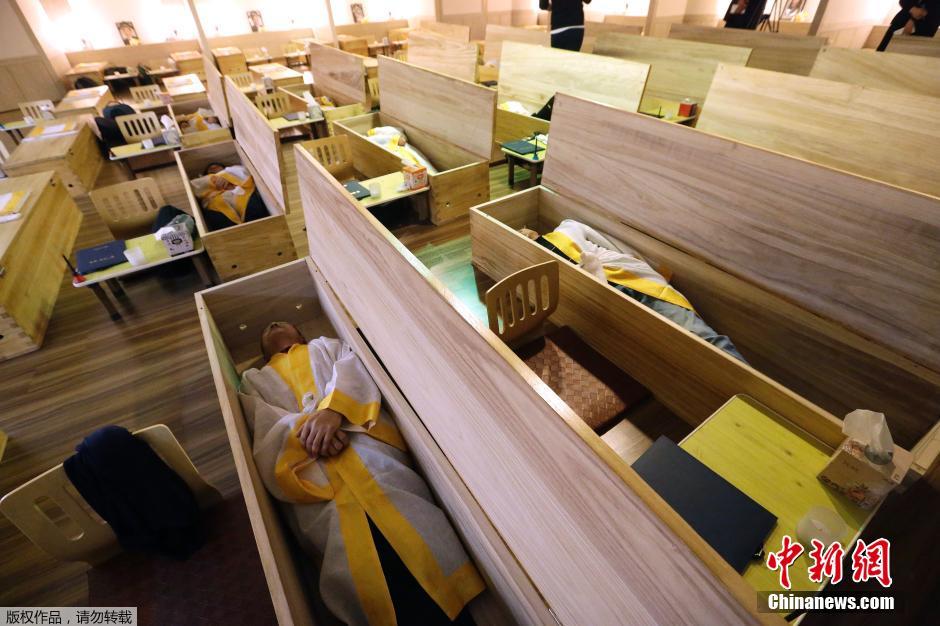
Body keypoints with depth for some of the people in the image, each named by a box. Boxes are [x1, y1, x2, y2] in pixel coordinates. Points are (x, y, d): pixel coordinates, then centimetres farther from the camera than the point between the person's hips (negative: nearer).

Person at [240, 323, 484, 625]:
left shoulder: (328, 346, 33)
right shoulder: (254, 380, 34)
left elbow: (352, 369, 10)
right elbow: (263, 424, 12)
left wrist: (333, 409, -11)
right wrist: (304, 427, -11)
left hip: (366, 441, 0)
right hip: (314, 472, 0)